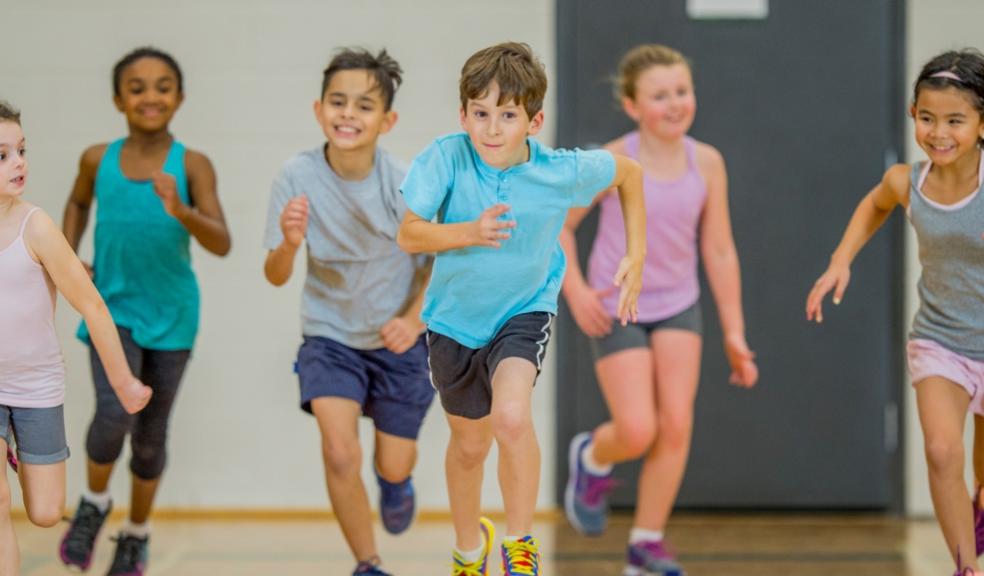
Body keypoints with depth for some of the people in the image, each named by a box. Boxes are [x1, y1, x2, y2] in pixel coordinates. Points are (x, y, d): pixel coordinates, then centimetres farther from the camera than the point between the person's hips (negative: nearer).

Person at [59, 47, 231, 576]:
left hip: (171, 315, 0)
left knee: (151, 434, 9)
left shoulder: (192, 165, -10)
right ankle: (94, 502, 8)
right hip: (112, 308, 0)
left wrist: (181, 212, -35)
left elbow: (221, 244, -17)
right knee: (115, 414, -20)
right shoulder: (98, 160, -3)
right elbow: (78, 202, 20)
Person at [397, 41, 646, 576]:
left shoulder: (563, 171, -22)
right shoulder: (445, 159, -24)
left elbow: (628, 172, -2)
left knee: (511, 416, -30)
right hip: (455, 317, 2)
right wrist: (470, 233, -44)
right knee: (469, 443, 19)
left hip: (524, 312, -2)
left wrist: (635, 257, -2)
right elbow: (409, 235, -27)